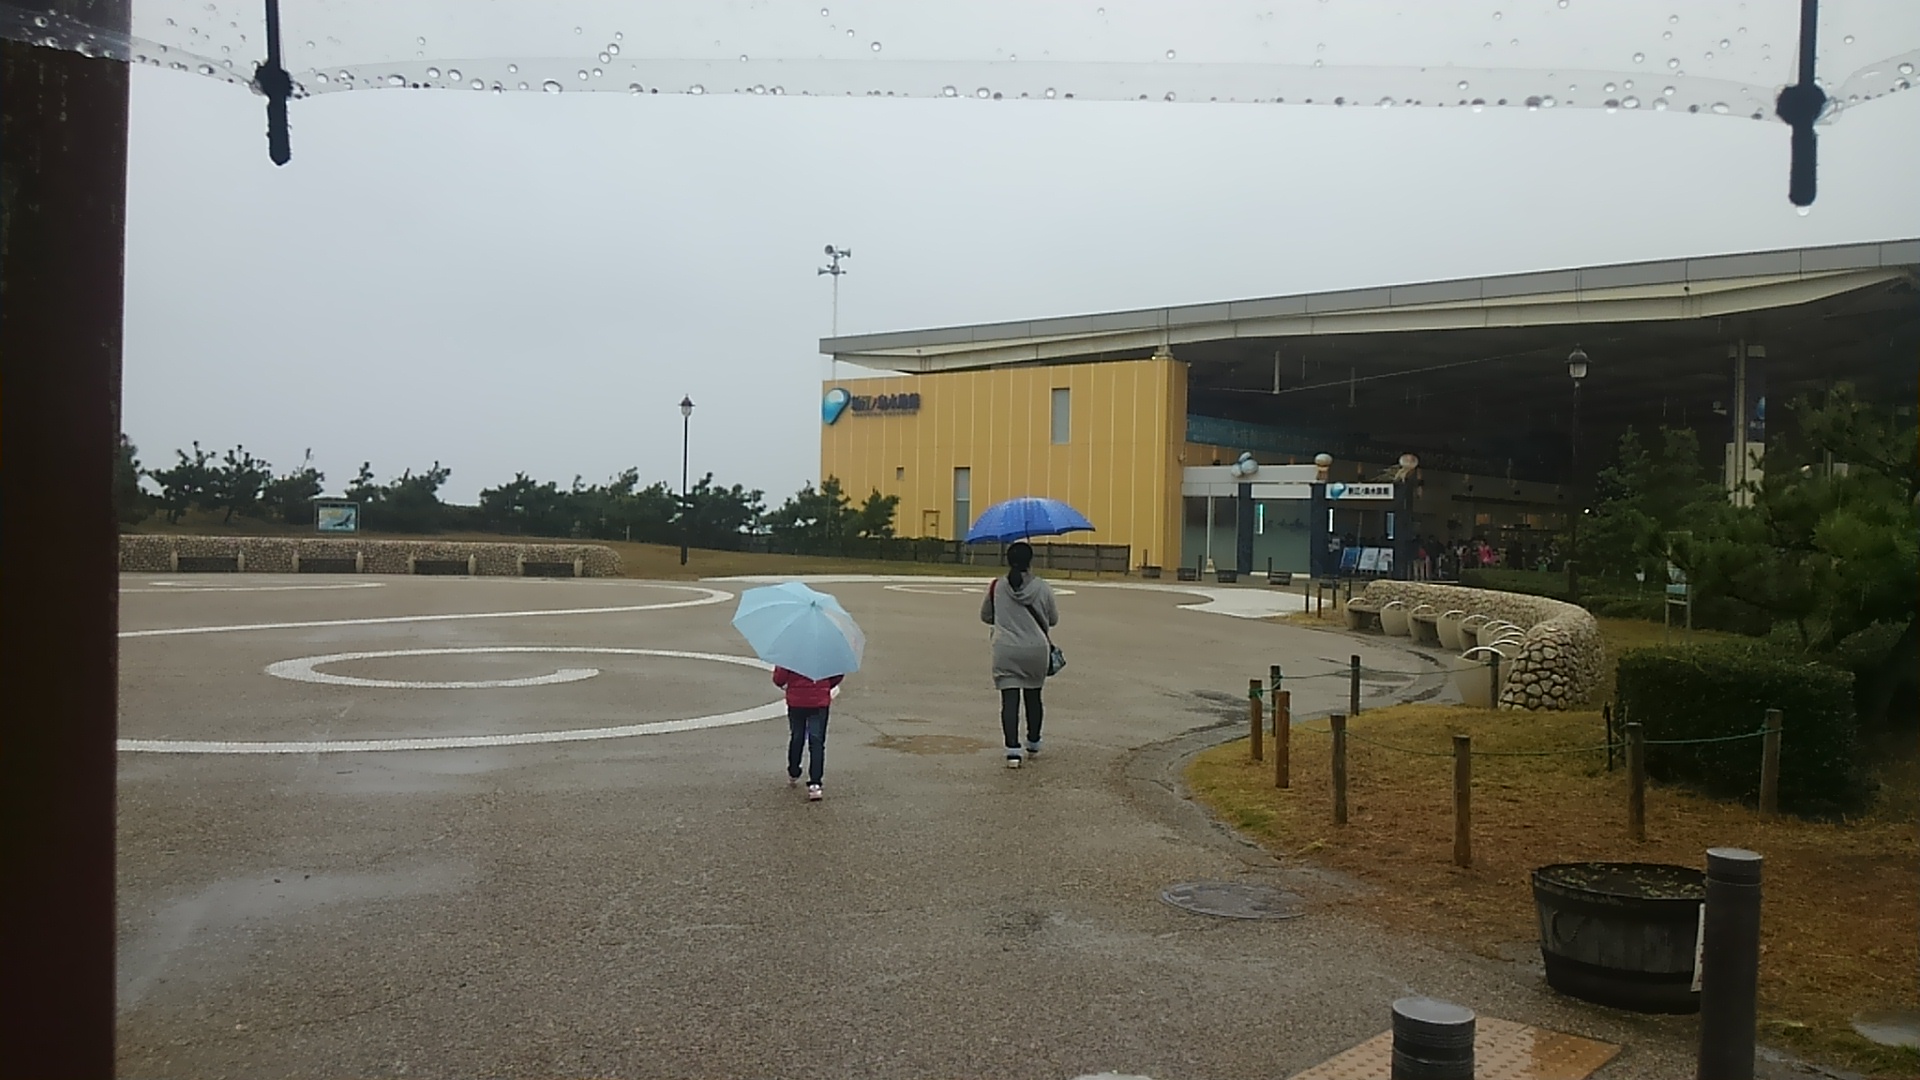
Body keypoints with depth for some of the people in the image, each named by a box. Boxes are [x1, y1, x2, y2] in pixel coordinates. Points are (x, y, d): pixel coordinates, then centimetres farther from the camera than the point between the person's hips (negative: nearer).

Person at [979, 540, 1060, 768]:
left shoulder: (997, 587, -4)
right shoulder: (1043, 589, -5)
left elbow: (985, 616, 10)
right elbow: (1053, 620, 7)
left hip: (1006, 652, -1)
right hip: (1036, 650, 1)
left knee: (1009, 700, -3)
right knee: (1033, 696, 19)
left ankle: (1013, 750, -15)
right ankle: (1033, 743, 34)